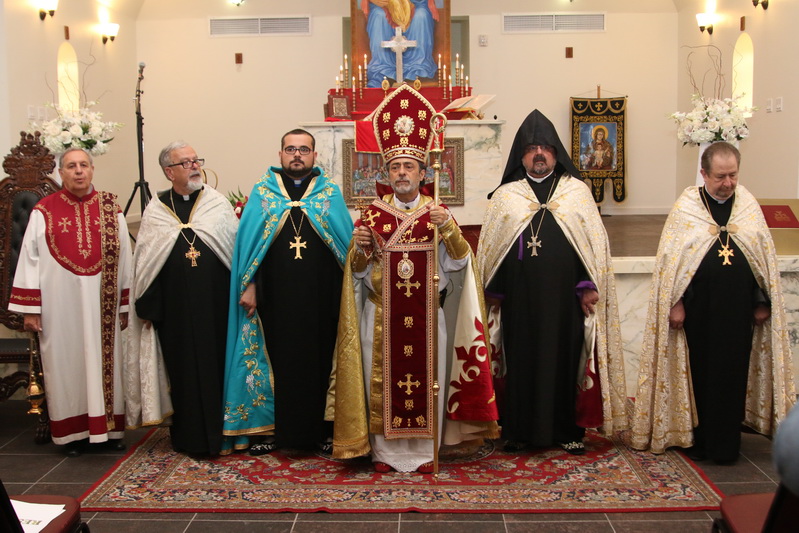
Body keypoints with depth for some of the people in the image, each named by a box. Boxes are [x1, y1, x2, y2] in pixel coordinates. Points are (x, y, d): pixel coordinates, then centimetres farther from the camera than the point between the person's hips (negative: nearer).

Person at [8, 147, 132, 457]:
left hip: (103, 302, 2)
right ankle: (73, 432, 15)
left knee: (105, 360, 7)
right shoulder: (45, 211, -1)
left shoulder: (110, 208, 5)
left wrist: (126, 304, 4)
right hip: (60, 305, -1)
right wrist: (30, 309, -6)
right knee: (66, 362, 5)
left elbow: (124, 257, 6)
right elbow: (30, 258, -2)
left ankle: (109, 427, 17)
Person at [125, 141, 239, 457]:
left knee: (216, 365, 4)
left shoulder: (219, 204, 6)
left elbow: (239, 249, 5)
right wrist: (147, 306, 2)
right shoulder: (155, 211, 6)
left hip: (215, 304, 0)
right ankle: (189, 436, 17)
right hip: (174, 308, 0)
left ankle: (219, 433, 17)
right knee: (183, 369, 5)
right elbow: (144, 262, 7)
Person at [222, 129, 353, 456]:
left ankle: (321, 429, 16)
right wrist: (249, 285, -6)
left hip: (320, 297, 1)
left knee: (320, 359, 5)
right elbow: (248, 240, 3)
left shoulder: (331, 192, 8)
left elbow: (347, 241, 4)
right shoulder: (262, 192, 7)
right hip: (274, 297, 0)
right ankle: (266, 428, 16)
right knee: (276, 359, 5)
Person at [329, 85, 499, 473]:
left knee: (425, 379, 3)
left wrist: (448, 229, -22)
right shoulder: (373, 213, 4)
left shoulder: (437, 212, 4)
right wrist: (360, 248, -17)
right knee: (383, 379, 3)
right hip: (382, 315, 0)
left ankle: (424, 450, 17)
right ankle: (385, 451, 17)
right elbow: (357, 271, 4)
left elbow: (459, 262, -7)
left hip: (426, 315, 0)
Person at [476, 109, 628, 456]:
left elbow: (594, 241, 4)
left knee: (565, 359, 4)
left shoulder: (577, 191, 8)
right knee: (521, 360, 5)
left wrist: (588, 286, -4)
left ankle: (567, 430, 17)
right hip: (519, 300, 0)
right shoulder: (505, 196, 9)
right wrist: (492, 292, 4)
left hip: (564, 297, 0)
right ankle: (519, 430, 16)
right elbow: (488, 246, 9)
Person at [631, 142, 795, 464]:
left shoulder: (749, 205, 4)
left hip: (738, 309, 2)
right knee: (697, 373, 7)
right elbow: (671, 258, -5)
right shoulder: (686, 207, -3)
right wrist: (676, 303, -9)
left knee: (732, 374, 6)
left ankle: (725, 444, 16)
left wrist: (762, 301, 8)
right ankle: (697, 438, 22)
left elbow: (765, 255, 9)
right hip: (698, 309, -2)